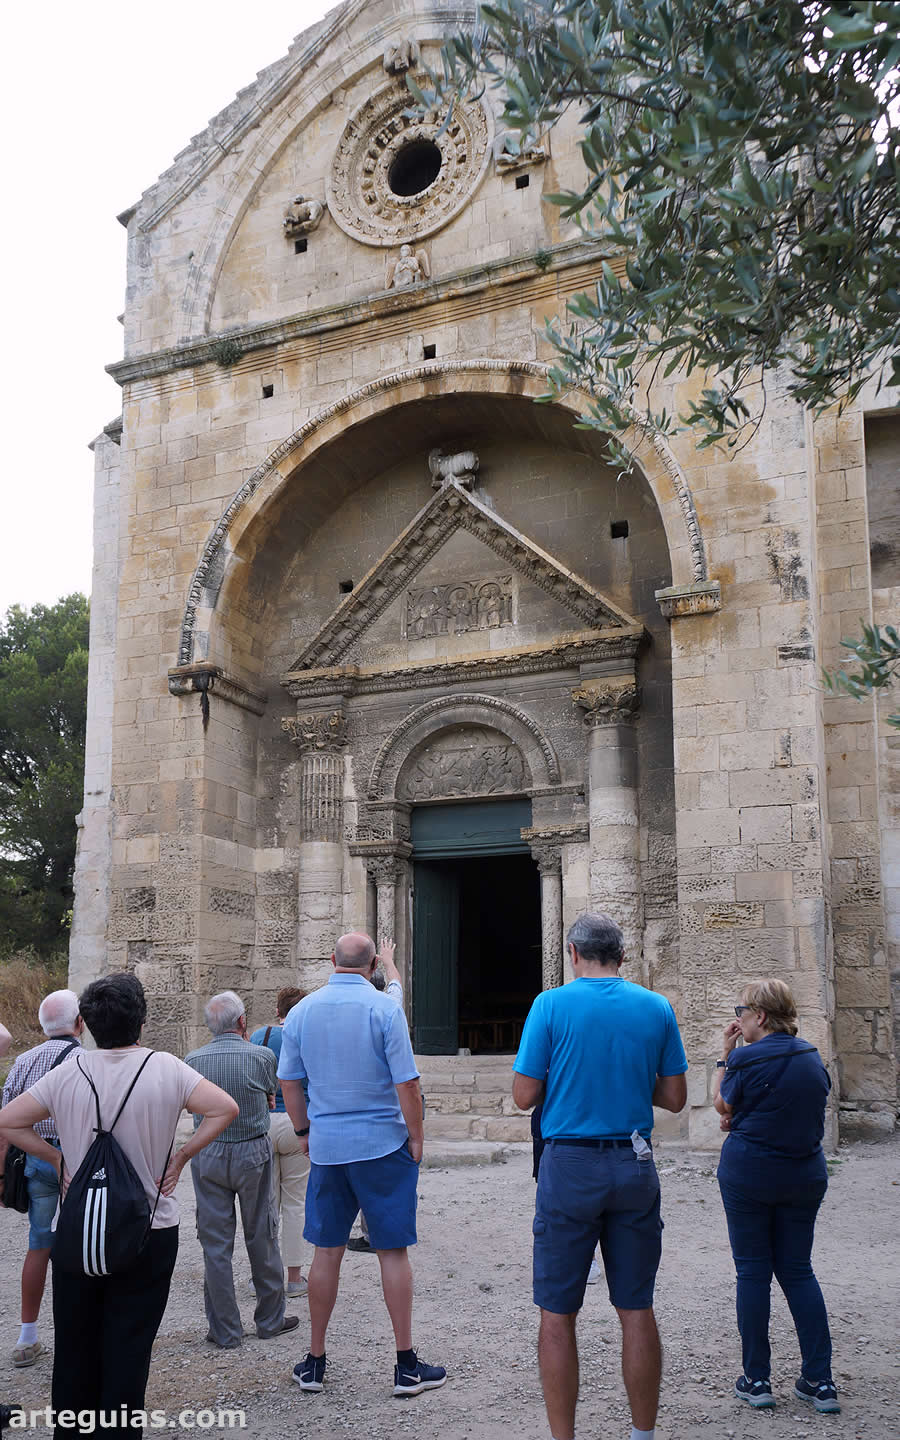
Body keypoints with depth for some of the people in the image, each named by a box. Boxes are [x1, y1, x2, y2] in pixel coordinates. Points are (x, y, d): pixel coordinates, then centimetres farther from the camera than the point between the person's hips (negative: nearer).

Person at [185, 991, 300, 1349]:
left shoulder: (192, 1061, -5)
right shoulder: (261, 1056, -11)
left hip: (207, 1155, 1)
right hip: (254, 1152, -1)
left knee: (215, 1243, 8)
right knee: (262, 1238, 13)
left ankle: (224, 1330, 13)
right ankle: (270, 1319, 24)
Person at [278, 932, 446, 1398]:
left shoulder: (302, 1011, 2)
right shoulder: (384, 1009, -12)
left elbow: (289, 1081, 9)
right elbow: (406, 1082, -12)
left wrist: (304, 1131, 20)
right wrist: (416, 1138, -1)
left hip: (326, 1146, 4)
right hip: (383, 1145, -4)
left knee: (326, 1251, 11)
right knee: (393, 1251, 3)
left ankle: (314, 1361, 19)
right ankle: (407, 1365, 8)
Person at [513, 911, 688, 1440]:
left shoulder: (552, 1005, -6)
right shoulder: (657, 1007, 3)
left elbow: (525, 1095, -5)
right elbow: (675, 1098, 7)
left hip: (570, 1166, -3)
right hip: (635, 1165, 3)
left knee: (558, 1313, 6)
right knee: (637, 1310, 12)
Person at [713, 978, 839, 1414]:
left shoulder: (747, 1058, -15)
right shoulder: (811, 1056, 5)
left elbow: (722, 1105, 0)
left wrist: (725, 1052, 1)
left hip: (749, 1173, -5)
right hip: (805, 1175, 5)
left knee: (753, 1271, 5)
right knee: (797, 1270, 12)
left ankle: (757, 1380, 11)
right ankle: (820, 1382, 11)